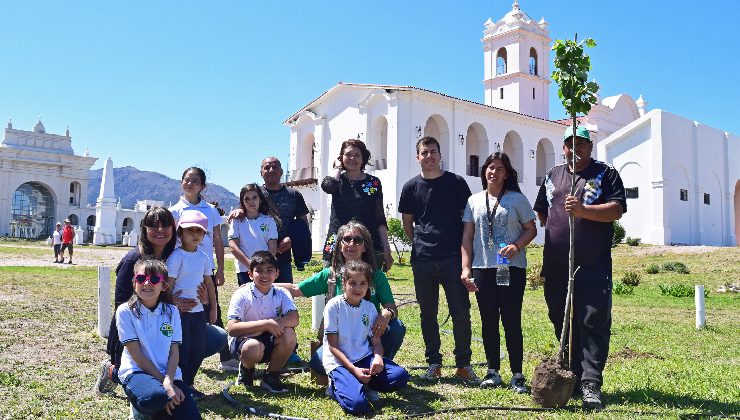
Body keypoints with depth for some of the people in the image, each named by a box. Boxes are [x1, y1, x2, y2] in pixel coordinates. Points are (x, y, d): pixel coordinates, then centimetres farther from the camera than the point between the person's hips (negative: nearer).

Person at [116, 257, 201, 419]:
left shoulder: (172, 312, 5)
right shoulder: (125, 311, -4)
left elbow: (174, 352, 3)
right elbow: (136, 354, -8)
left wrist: (168, 382, -16)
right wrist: (163, 383, -14)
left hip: (168, 373, 3)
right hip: (137, 372, -3)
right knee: (155, 397, -39)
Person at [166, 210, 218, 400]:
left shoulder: (203, 256, 8)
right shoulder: (176, 256, -11)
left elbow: (209, 283, 15)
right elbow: (168, 285, -12)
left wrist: (213, 308, 16)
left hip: (198, 311, 6)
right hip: (180, 312, -6)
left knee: (199, 350, 10)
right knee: (182, 350, 0)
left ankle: (189, 383, 25)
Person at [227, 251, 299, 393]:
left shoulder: (281, 293, -4)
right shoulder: (242, 294, -14)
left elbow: (294, 319, -19)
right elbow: (232, 329, -24)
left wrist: (274, 323, -33)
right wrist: (265, 324, -31)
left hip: (269, 341, 3)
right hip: (243, 339, -3)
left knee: (288, 334, -27)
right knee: (253, 348, -37)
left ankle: (271, 376, -4)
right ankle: (246, 369, 2)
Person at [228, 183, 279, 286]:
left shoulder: (268, 220, 5)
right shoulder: (237, 220, 4)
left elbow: (272, 248, 1)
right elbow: (233, 247, -3)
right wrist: (251, 266, -11)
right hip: (244, 270, 0)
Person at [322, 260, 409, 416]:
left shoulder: (370, 307, 5)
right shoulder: (334, 305, -9)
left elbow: (376, 342, 5)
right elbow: (333, 346, -9)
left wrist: (378, 357, -19)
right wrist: (354, 369, -18)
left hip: (364, 358, 5)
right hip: (339, 361, -4)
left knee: (400, 376, -20)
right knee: (357, 405, -27)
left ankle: (362, 384, 3)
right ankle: (336, 386, 5)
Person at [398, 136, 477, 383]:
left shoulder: (456, 182, 4)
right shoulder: (411, 187, 7)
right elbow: (407, 222, 16)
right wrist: (421, 243, 8)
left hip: (453, 258, -1)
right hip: (423, 260, 2)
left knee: (461, 312, -1)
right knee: (428, 313, 8)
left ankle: (464, 364, 12)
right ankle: (434, 363, 20)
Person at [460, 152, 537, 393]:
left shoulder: (517, 199, 4)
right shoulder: (474, 201, 10)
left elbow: (531, 229, 4)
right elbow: (467, 237, 8)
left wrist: (517, 246, -15)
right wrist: (466, 268, 0)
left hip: (512, 268, -2)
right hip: (482, 268, 3)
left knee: (511, 321, -1)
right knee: (488, 321, 8)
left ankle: (517, 375, 9)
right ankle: (493, 372, 20)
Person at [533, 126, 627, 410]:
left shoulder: (605, 174, 4)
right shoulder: (553, 176, 18)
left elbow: (616, 210, -9)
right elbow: (542, 213, 25)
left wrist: (583, 210, -22)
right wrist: (556, 233, 12)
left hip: (593, 266, -4)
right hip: (556, 266, 5)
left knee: (594, 324, -8)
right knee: (561, 322, 10)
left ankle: (591, 383, -7)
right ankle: (573, 377, 23)